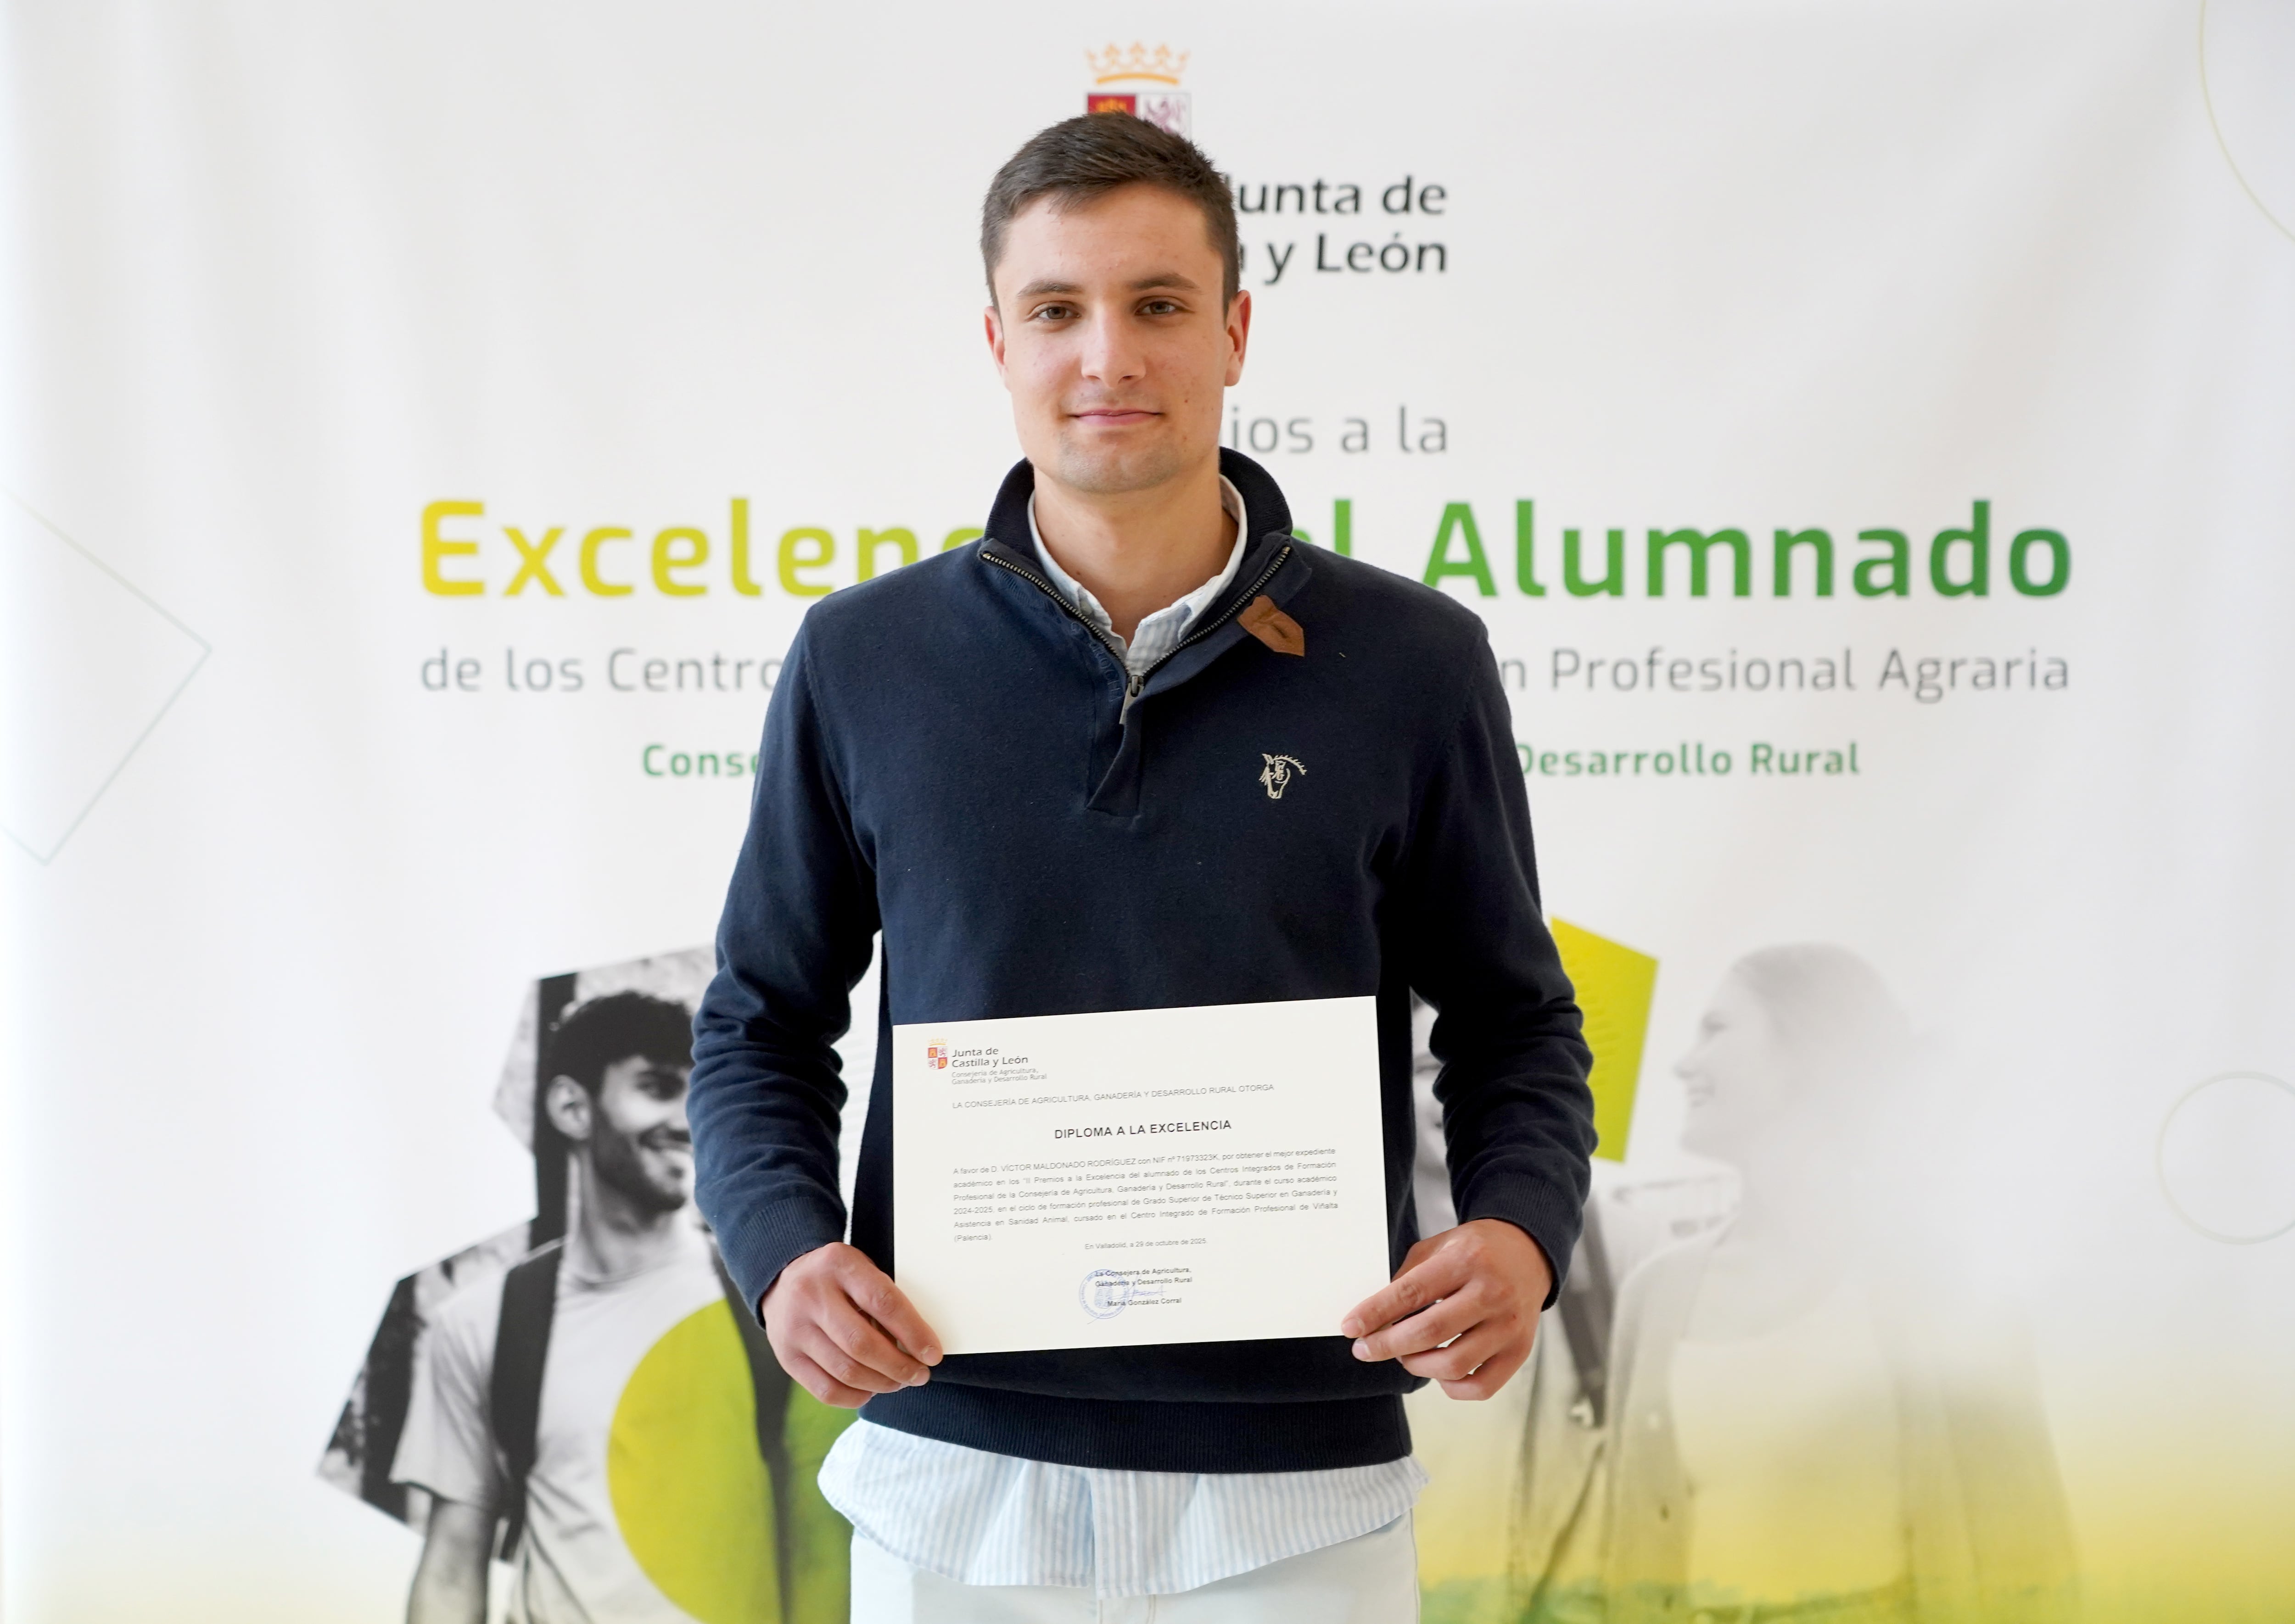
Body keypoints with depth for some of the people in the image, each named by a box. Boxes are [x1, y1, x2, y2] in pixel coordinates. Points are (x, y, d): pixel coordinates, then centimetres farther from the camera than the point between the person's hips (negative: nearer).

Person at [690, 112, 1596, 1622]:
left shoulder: (1409, 661, -1)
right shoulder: (866, 659, 2)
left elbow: (1514, 1020, 6)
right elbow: (763, 1022, 9)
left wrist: (1520, 1231, -13)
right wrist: (786, 1247, -9)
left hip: (1296, 1466, -1)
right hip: (955, 1464, 1)